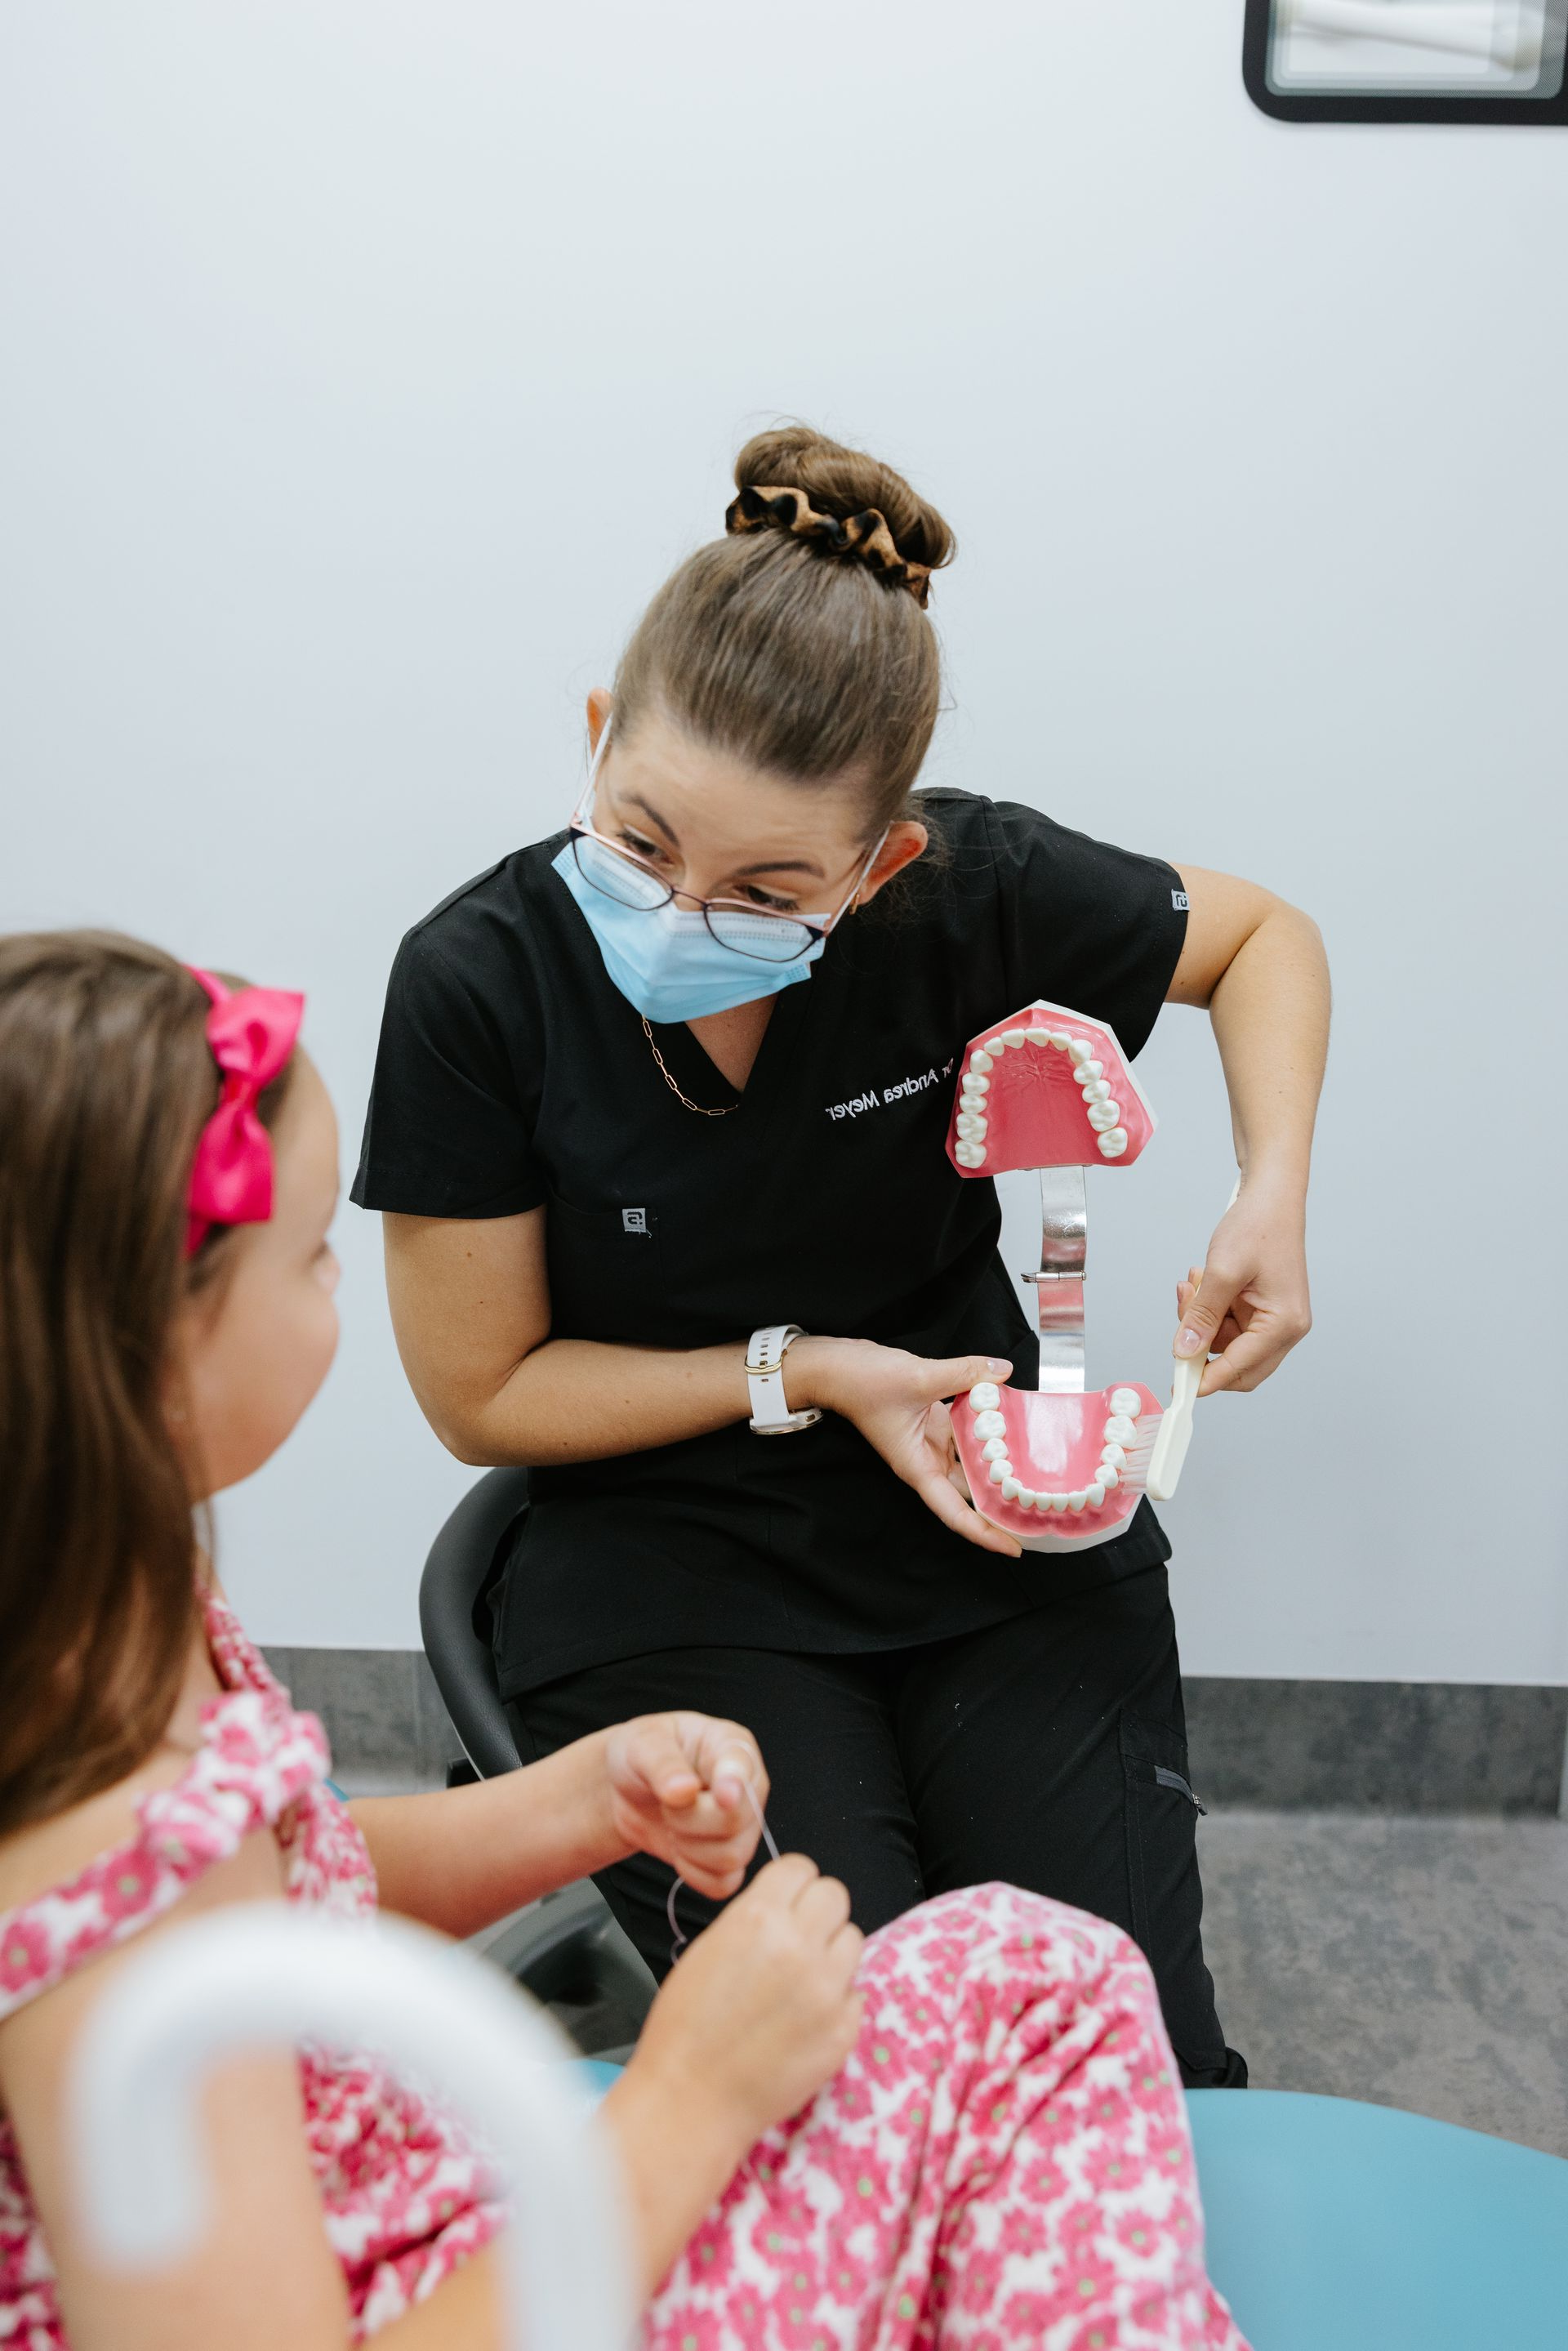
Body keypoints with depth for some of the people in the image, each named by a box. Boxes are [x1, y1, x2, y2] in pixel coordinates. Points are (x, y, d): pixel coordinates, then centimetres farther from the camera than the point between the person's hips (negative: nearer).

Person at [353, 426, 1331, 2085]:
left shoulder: (973, 891, -16)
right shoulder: (478, 983, -19)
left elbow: (1259, 936, 6)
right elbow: (483, 1396, -7)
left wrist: (1273, 1200, -11)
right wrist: (805, 1372, -16)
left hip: (983, 1513, 2)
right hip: (663, 1559, -1)